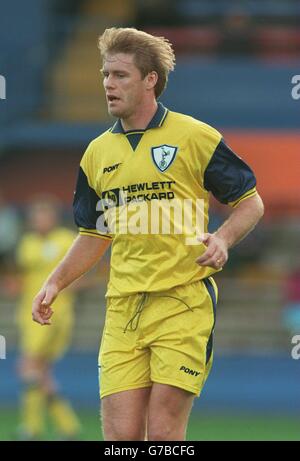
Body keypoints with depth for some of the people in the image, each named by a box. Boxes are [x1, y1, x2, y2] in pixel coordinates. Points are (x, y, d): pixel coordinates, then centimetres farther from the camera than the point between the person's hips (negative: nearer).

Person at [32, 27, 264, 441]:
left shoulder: (196, 137, -2)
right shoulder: (98, 152, 14)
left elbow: (251, 203, 4)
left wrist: (223, 238, -15)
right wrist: (56, 282, 9)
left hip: (183, 302, -5)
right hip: (122, 309, 5)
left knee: (163, 434, -10)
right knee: (120, 435, -3)